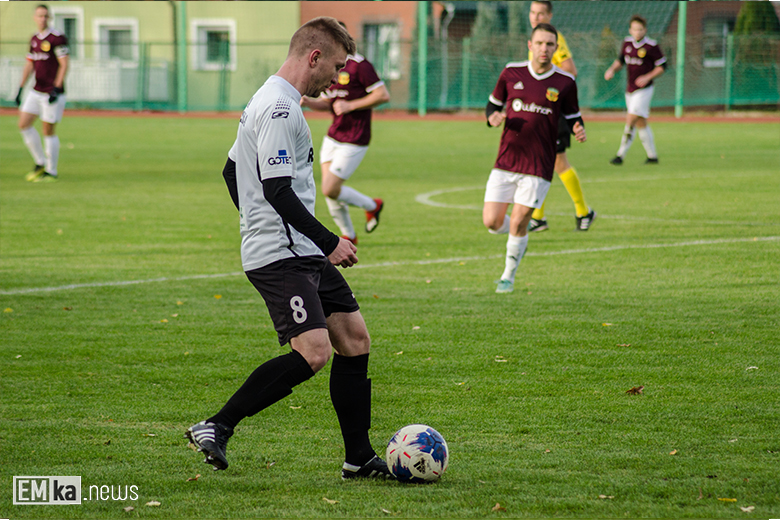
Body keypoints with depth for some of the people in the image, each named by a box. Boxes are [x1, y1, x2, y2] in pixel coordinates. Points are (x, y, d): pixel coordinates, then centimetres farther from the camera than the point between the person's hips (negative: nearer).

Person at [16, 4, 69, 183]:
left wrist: (56, 89, -19)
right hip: (36, 92, 8)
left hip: (52, 94, -8)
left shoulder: (57, 38, -12)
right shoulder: (34, 39, 12)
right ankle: (40, 163, 15)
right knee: (24, 124, 2)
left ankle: (51, 172, 8)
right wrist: (21, 88, 13)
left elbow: (64, 64, -14)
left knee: (49, 132, -3)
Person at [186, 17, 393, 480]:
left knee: (355, 339, 8)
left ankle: (360, 459, 12)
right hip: (280, 256, -11)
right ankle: (216, 428, -15)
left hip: (303, 252, 11)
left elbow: (231, 172, 26)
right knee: (313, 352, -21)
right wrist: (329, 242, -17)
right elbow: (278, 189, -22)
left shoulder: (269, 102, 18)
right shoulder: (280, 108, -16)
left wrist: (259, 224, 33)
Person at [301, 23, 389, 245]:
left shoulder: (358, 65, -15)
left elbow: (383, 95, -17)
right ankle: (348, 236, 24)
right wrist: (308, 102, -4)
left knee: (330, 190, -9)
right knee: (328, 189, 6)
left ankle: (372, 206, 16)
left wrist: (351, 105, -19)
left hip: (354, 141, -8)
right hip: (333, 137, 8)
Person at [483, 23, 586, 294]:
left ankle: (508, 277, 17)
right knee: (492, 222, -5)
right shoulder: (511, 73, 2)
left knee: (517, 225, -6)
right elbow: (493, 106, 13)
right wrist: (493, 117, -10)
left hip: (538, 167, -2)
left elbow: (573, 118, 9)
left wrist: (579, 131, -14)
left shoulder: (565, 83, -1)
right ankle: (519, 231, 30)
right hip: (506, 162, 2)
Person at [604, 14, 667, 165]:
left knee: (631, 120, -15)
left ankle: (621, 154, -13)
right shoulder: (627, 43, 4)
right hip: (630, 89, 7)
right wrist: (612, 69, 0)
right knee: (641, 124, 12)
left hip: (643, 89, -7)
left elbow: (662, 65, -6)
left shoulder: (651, 46, -12)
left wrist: (648, 77, -16)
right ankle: (652, 156, 22)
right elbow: (621, 60, 19)